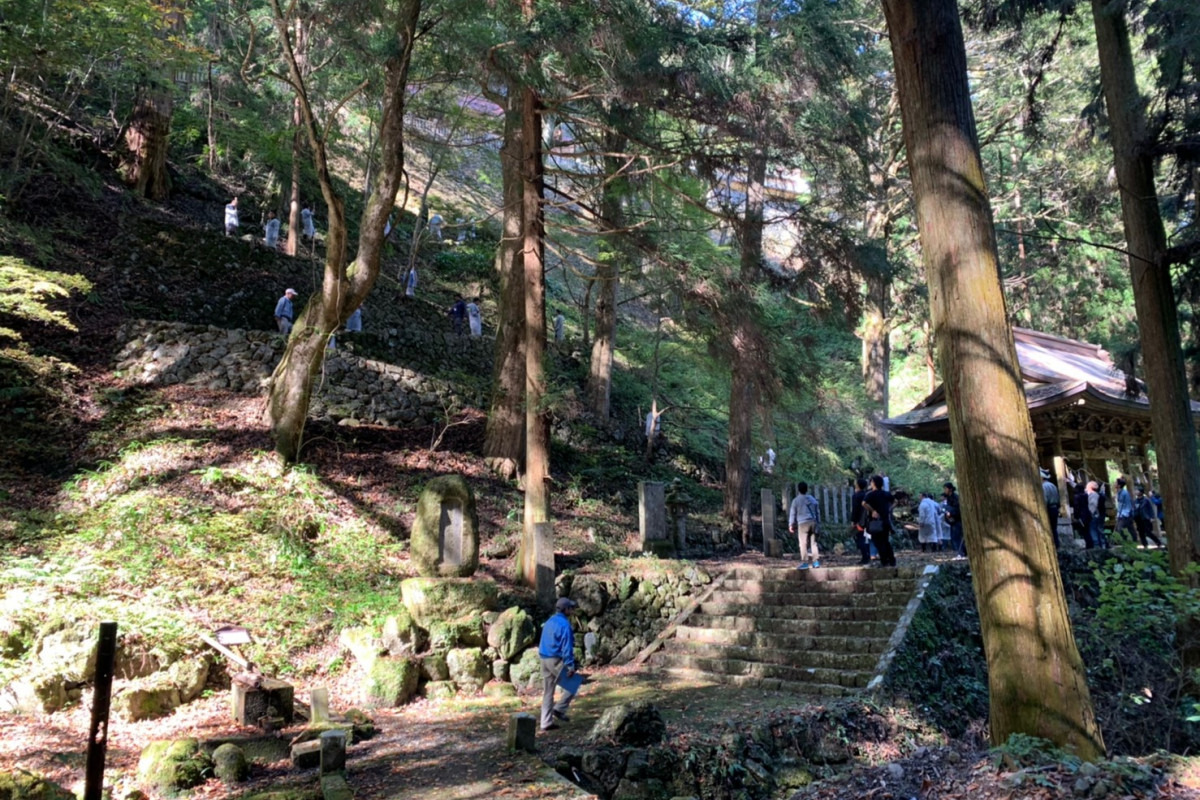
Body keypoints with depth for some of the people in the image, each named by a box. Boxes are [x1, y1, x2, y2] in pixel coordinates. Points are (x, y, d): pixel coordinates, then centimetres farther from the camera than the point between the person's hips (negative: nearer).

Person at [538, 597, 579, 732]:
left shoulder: (549, 622, 13)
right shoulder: (564, 624, -14)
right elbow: (567, 647, -18)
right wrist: (570, 666, -17)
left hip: (545, 660, 8)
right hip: (557, 660, -8)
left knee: (547, 692, 11)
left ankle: (546, 722, 13)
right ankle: (559, 709, 4)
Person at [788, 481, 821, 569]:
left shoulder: (796, 500, -2)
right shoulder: (813, 499, 14)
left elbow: (792, 513, 1)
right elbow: (818, 512, 17)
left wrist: (791, 525, 10)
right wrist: (817, 522, 23)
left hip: (803, 523, -5)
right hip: (813, 522, 5)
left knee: (803, 543, -3)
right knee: (813, 542, 8)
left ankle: (804, 562, -7)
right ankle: (816, 561, 4)